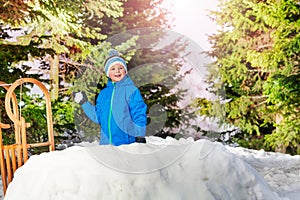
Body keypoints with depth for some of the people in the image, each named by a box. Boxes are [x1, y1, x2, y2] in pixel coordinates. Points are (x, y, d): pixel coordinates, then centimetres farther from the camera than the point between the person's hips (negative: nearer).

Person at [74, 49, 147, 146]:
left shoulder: (132, 91, -3)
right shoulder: (103, 94, 12)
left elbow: (139, 114, -5)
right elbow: (98, 117, 14)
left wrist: (140, 136, -9)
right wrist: (84, 102, 9)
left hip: (127, 143, -4)